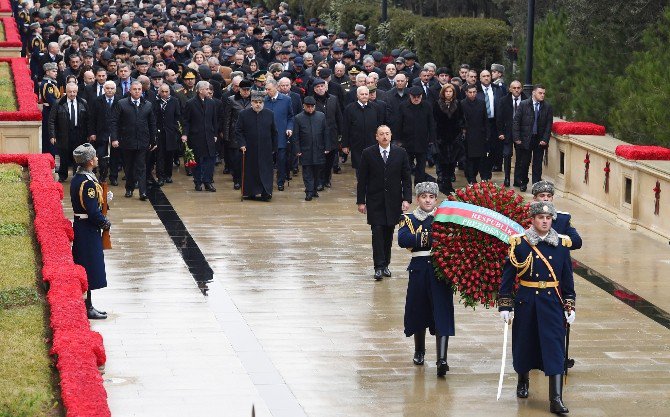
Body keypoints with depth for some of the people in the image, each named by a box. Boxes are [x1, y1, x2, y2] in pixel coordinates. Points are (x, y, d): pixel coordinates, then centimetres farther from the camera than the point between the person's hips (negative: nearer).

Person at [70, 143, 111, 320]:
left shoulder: (76, 179, 8)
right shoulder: (88, 183, -22)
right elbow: (93, 211, -23)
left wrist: (103, 198, 7)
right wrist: (105, 223, -9)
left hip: (80, 226, 10)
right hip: (89, 230, -10)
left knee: (82, 268, 15)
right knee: (90, 268, -3)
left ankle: (86, 305, 22)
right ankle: (87, 308, 3)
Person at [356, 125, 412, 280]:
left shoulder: (400, 153, 2)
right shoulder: (368, 154, -2)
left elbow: (406, 178, 4)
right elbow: (362, 179, 1)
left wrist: (406, 199, -5)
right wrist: (361, 201, -3)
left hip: (393, 201, 2)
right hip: (375, 201, -2)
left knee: (389, 233, 7)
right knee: (377, 232, -9)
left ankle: (385, 264, 18)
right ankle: (379, 267, -8)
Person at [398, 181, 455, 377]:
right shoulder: (409, 219, 6)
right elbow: (402, 240, -14)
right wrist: (428, 238, -20)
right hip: (419, 269, 0)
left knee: (442, 314, -8)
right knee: (419, 310, 10)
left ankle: (442, 359, -14)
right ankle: (419, 351, 32)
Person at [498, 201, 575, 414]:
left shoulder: (561, 245, 2)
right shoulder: (520, 243, -4)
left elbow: (567, 279, 7)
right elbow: (507, 276, -1)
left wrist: (569, 307, 4)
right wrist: (505, 306, -5)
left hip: (552, 303, 0)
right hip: (526, 302, 0)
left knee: (555, 348, -8)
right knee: (524, 344, 12)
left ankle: (556, 399, -11)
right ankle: (523, 381, 41)